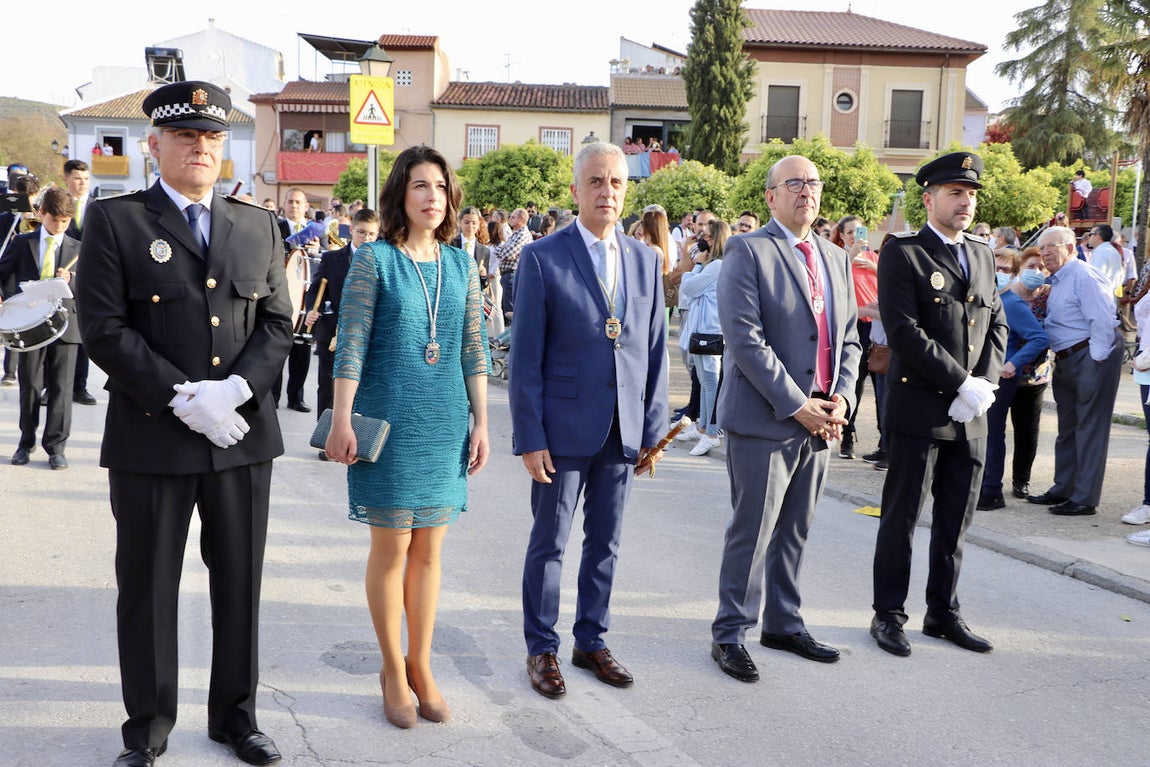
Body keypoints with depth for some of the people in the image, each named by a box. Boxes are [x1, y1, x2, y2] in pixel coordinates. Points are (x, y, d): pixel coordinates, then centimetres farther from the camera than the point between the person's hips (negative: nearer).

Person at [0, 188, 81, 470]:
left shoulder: (77, 249, 8)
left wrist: (71, 280, -16)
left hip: (64, 324, 0)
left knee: (61, 388, 0)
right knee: (29, 386, 6)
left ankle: (56, 447, 8)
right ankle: (26, 442, 21)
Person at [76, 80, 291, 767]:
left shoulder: (258, 226, 10)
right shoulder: (114, 221, -1)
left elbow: (277, 323, 6)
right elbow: (104, 328, -9)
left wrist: (235, 388, -11)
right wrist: (183, 398, -16)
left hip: (243, 433, 3)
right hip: (151, 437, -3)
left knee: (240, 583, 12)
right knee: (148, 588, 8)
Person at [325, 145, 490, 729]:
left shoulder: (460, 264, 7)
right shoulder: (374, 259, -5)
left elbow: (474, 350, 9)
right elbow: (350, 345, -8)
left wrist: (480, 422, 6)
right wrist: (342, 421, -13)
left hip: (445, 423, 4)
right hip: (388, 419, -4)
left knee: (429, 549, 11)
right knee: (391, 549, 4)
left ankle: (420, 665, 24)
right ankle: (393, 669, 20)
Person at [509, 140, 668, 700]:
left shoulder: (644, 260, 8)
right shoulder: (542, 258, -6)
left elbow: (655, 351, 9)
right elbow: (525, 357, -7)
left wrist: (654, 427, 4)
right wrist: (529, 438, -11)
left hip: (623, 432, 4)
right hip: (564, 428, -4)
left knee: (605, 543, 14)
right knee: (549, 544, 7)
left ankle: (591, 641, 30)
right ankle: (541, 648, 23)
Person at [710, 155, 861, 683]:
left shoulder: (835, 258, 15)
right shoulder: (748, 252, -8)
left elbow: (848, 337, 16)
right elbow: (744, 339, -16)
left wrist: (842, 397, -1)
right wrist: (796, 405, -17)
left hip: (819, 421, 7)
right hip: (763, 420, -6)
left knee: (794, 531, 16)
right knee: (752, 532, 1)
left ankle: (783, 624, 30)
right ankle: (729, 633, 14)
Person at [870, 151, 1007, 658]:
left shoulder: (983, 255, 16)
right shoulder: (902, 253, -6)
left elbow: (997, 325, 16)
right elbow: (903, 330, -16)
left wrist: (985, 384, -2)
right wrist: (963, 383, -16)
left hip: (970, 414, 6)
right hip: (918, 410, -6)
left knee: (957, 520, 12)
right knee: (902, 517, 3)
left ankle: (943, 613, 25)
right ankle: (888, 615, 15)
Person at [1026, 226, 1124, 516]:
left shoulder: (1084, 276, -15)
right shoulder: (1055, 281, 14)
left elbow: (1103, 320, -20)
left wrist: (1096, 362, -18)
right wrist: (1056, 359, 10)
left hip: (1093, 356, -10)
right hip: (1066, 361, 10)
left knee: (1090, 428, -4)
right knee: (1067, 427, 16)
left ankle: (1085, 499, 0)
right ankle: (1063, 490, 27)